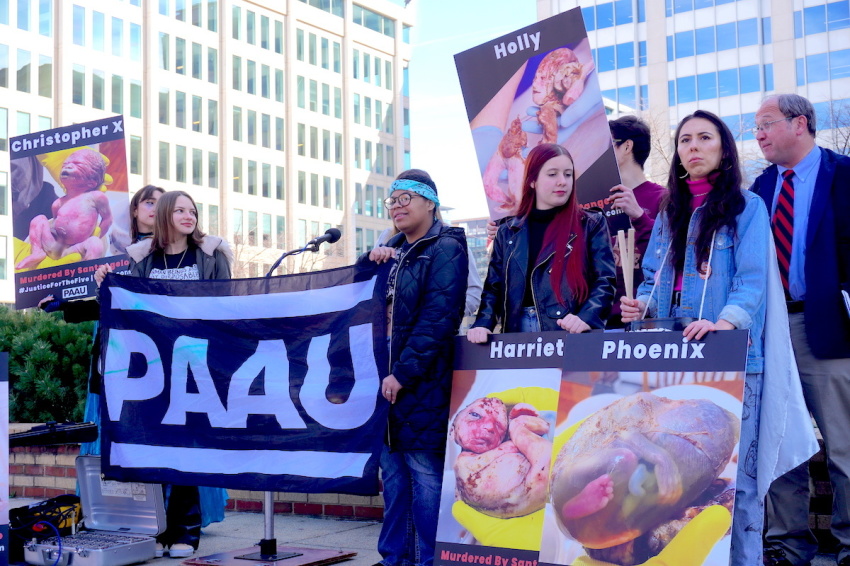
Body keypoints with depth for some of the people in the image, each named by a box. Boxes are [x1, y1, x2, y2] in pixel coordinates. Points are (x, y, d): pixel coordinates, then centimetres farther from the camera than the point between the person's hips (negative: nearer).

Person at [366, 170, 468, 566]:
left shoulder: (445, 249, -7)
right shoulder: (393, 248, 17)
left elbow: (437, 319, -16)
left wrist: (403, 373, -19)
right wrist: (371, 261, -1)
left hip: (422, 382, -7)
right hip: (385, 377, 8)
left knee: (424, 472, -3)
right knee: (392, 470, 11)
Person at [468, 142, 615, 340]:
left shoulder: (591, 225, 5)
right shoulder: (508, 232, 14)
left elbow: (605, 282, -3)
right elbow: (494, 289, 12)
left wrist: (586, 318, -21)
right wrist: (483, 324, -6)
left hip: (571, 336, -3)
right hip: (518, 334, 3)